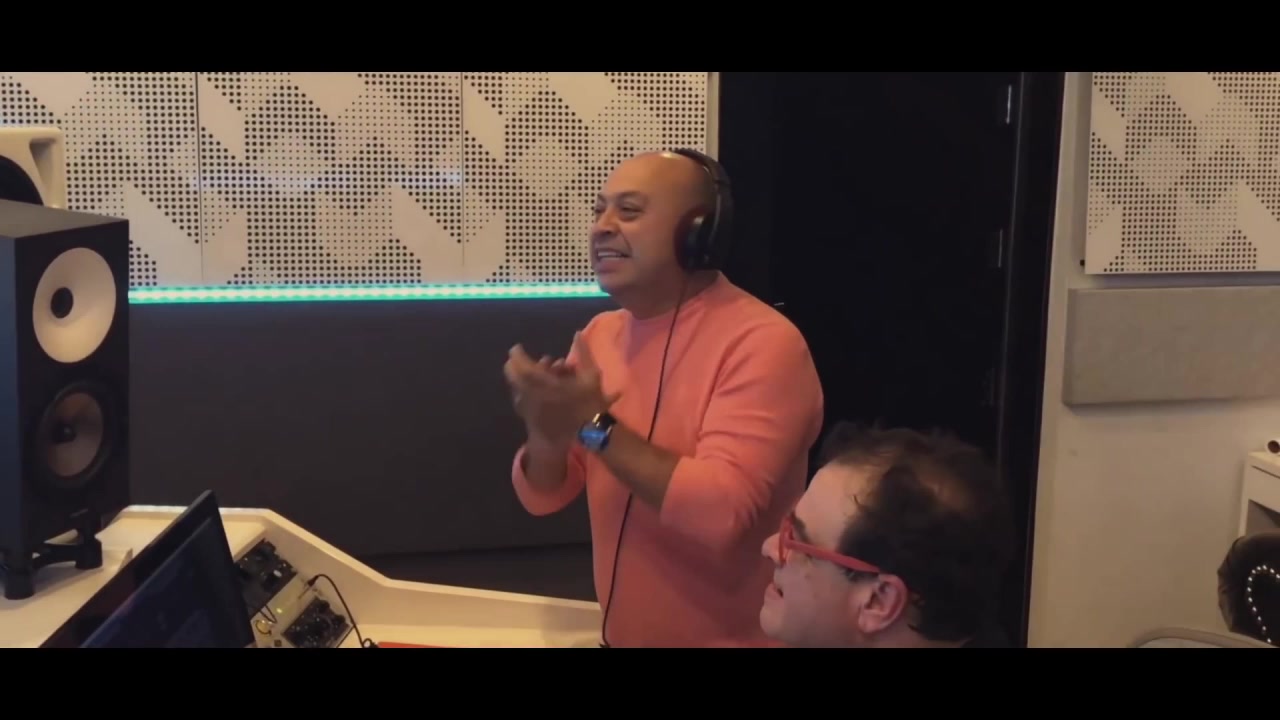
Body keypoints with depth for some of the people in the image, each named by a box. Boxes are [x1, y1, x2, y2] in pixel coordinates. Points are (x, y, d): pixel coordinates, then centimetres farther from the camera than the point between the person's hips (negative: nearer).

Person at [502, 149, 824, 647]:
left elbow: (722, 513, -28)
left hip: (728, 638, -6)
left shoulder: (764, 342, -19)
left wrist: (595, 425, -25)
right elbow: (542, 496, 3)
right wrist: (547, 434, -17)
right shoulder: (600, 334, 3)